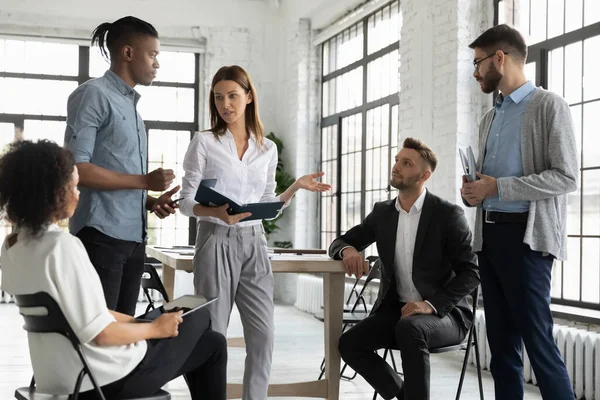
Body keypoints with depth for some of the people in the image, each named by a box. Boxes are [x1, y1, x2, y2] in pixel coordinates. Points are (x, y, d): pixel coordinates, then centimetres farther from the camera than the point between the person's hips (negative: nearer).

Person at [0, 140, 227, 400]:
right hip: (108, 378, -8)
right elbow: (100, 334, -24)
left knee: (211, 342, 23)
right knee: (198, 320, 18)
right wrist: (156, 328, -8)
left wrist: (135, 320, 9)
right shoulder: (62, 246, -24)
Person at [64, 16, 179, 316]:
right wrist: (145, 181, -15)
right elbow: (75, 168, -15)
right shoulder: (93, 95, -5)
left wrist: (150, 201, 5)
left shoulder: (131, 104, 20)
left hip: (133, 236, 8)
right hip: (101, 235, -8)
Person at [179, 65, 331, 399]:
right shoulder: (204, 142, -2)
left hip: (254, 243, 4)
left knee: (263, 334, 1)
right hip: (217, 242, -4)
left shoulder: (268, 148, 9)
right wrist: (217, 212, -22)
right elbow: (186, 202, -4)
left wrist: (296, 188, 1)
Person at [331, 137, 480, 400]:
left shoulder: (448, 214, -9)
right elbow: (340, 242, 12)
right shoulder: (382, 212, 6)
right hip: (396, 309, 5)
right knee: (349, 344, -19)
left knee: (409, 329, -37)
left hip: (443, 313, -5)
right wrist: (348, 250, -14)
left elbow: (470, 273, -12)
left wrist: (431, 305, -25)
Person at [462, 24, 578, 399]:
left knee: (538, 341, -8)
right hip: (490, 234, 8)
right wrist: (474, 191, 2)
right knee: (501, 342, 8)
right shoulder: (490, 118, 18)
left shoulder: (549, 105, -4)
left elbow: (566, 178, -13)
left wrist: (498, 187, -16)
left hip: (526, 235, -7)